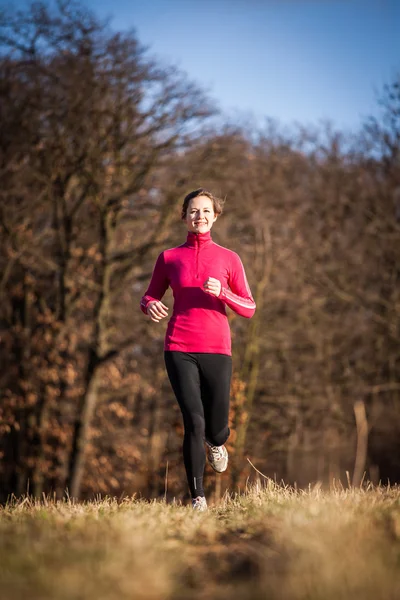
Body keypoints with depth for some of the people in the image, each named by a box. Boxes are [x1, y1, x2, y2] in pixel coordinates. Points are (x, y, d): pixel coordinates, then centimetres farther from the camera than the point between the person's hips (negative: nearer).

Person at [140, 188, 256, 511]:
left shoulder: (229, 259, 7)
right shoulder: (169, 258, 8)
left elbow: (249, 308, 5)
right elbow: (149, 298, 15)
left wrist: (221, 292, -14)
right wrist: (150, 306, -10)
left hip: (217, 350, 1)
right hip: (179, 350, -1)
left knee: (216, 429, 4)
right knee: (194, 422, -14)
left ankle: (216, 442, 43)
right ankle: (198, 497, -4)